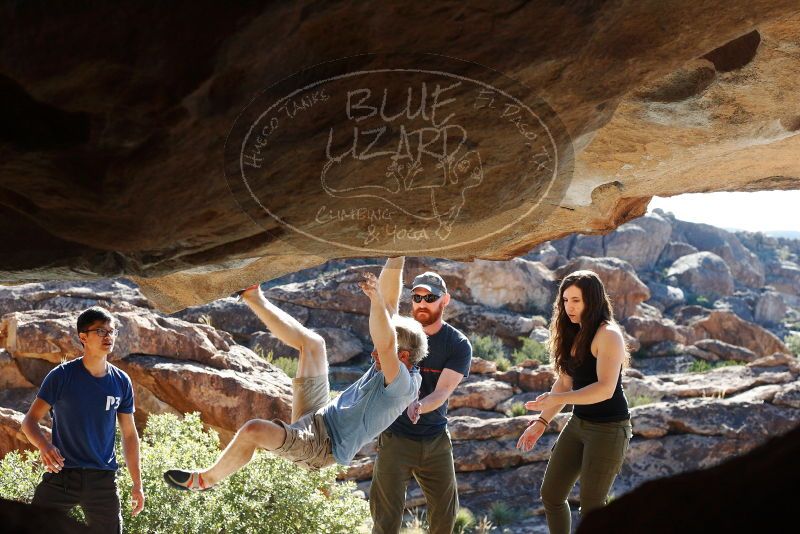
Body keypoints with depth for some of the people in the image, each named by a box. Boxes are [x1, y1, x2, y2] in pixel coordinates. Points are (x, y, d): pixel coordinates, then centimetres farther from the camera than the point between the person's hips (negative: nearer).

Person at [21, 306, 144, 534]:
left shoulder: (121, 382, 4)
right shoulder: (61, 376, -6)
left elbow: (129, 434, 11)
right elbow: (30, 420, -5)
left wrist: (137, 484, 10)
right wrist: (43, 445, -27)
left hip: (103, 480, 3)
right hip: (61, 474, -3)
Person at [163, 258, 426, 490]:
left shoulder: (403, 384, -19)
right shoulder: (385, 367, 5)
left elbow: (385, 344, -41)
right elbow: (388, 305, 4)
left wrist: (375, 298, -47)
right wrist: (395, 259, -1)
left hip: (320, 447, -9)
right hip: (315, 418, 9)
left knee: (253, 430, -31)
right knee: (312, 343, 7)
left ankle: (205, 479, -8)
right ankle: (253, 298, 10)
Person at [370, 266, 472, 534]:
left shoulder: (459, 345, -7)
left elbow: (443, 391, -18)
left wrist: (419, 406, -39)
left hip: (436, 440, 1)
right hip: (395, 437, -1)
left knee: (445, 512, 11)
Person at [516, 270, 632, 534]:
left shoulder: (608, 334, -17)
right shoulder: (573, 334, 8)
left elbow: (606, 389, -27)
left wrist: (556, 399, -34)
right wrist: (541, 422, 8)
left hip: (609, 428, -8)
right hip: (578, 423, 9)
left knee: (590, 505, -4)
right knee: (551, 494, 10)